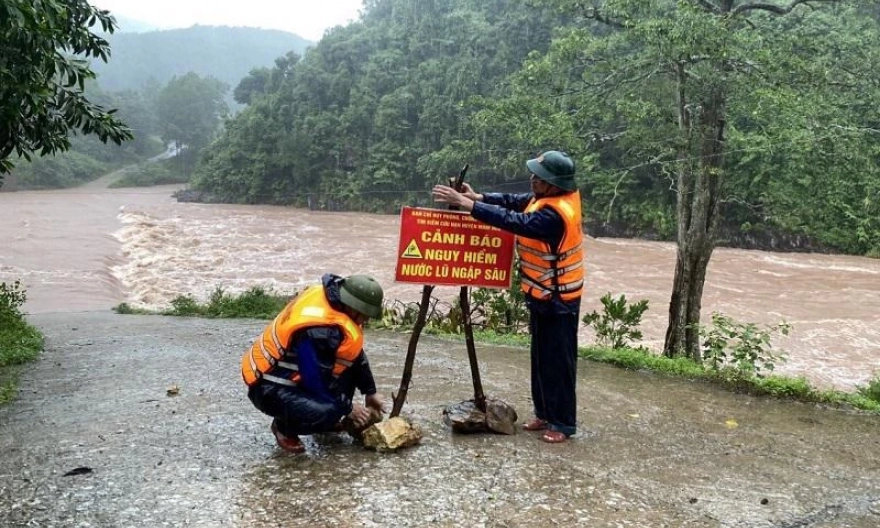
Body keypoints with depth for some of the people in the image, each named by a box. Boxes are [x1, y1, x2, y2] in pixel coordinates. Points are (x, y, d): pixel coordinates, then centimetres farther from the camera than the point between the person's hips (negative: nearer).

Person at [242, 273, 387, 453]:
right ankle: (284, 426, 0)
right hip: (270, 387, -9)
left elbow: (355, 353, 8)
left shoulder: (332, 297, -5)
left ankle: (326, 419, 13)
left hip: (293, 372, 9)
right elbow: (317, 382, -26)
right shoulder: (317, 331, -33)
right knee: (328, 412, -32)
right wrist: (348, 408, -11)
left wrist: (370, 392, 12)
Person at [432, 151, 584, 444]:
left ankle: (564, 423, 12)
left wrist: (464, 203, -33)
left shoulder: (555, 214, -29)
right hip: (542, 293, 10)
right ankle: (545, 413, 28)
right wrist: (477, 197, -9)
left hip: (558, 299, -10)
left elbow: (513, 221, -35)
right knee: (541, 357, 17)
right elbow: (515, 201, 4)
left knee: (559, 361, 0)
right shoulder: (554, 196, -1)